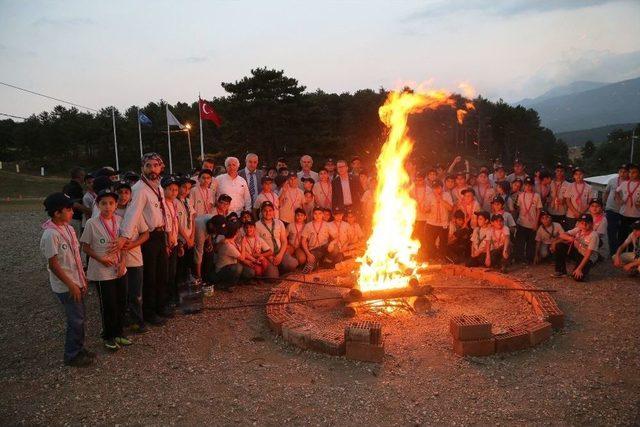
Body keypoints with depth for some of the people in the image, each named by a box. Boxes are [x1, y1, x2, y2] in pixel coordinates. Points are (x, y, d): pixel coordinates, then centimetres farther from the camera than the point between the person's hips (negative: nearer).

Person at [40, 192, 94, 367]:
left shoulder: (68, 228, 4)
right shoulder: (50, 235, -21)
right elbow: (53, 264, -19)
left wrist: (82, 279, 14)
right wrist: (71, 285, -18)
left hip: (76, 282, 8)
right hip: (65, 286, -8)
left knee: (79, 318, 17)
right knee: (76, 320, 0)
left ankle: (79, 349, 31)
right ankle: (72, 356, 16)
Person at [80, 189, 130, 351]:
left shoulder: (119, 220, -1)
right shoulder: (92, 223, -13)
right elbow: (85, 247, -6)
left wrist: (122, 261, -4)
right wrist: (100, 259, -17)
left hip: (119, 270, 5)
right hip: (102, 272, -5)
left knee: (121, 303, 13)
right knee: (108, 306, 4)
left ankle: (118, 333, 33)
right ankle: (108, 337, 25)